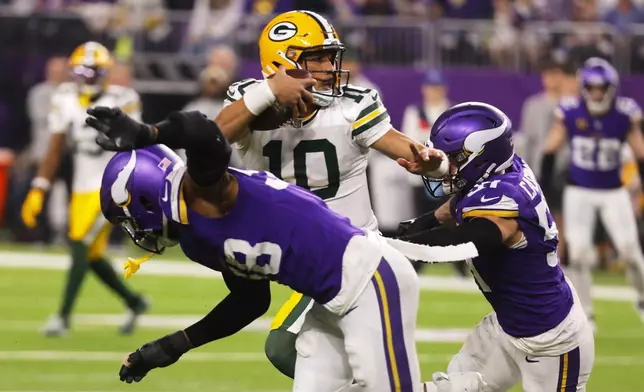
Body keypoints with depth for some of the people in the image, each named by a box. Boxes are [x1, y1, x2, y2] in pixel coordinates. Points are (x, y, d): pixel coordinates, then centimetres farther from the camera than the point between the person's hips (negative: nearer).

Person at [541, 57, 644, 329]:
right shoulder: (570, 112, -12)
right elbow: (550, 150, -3)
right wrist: (542, 188, -3)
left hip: (614, 193, 0)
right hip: (579, 192, 0)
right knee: (578, 253, -5)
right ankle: (585, 314, 9)